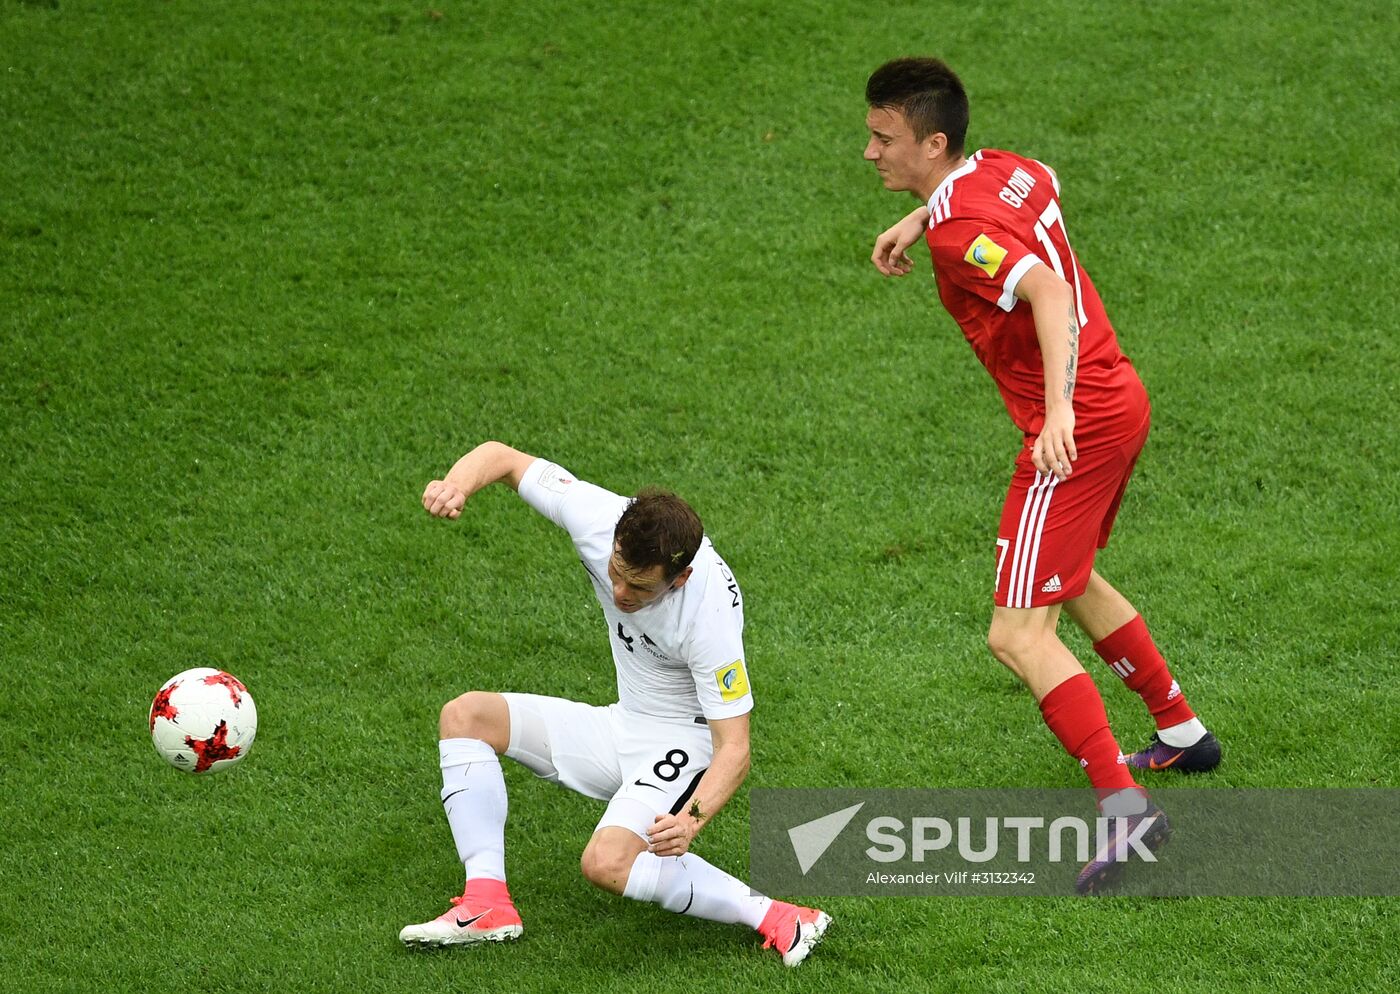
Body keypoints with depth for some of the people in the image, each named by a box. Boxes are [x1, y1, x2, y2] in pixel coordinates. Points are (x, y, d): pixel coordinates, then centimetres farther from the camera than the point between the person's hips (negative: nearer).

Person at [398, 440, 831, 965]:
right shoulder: (597, 517, -20)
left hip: (683, 741, -7)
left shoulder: (709, 615, -32)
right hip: (621, 725, 7)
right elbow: (503, 457, -7)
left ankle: (774, 918, -22)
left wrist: (692, 818, -46)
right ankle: (487, 903, -11)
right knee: (465, 715, -4)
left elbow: (734, 750, -28)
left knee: (607, 863, -32)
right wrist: (456, 485, -30)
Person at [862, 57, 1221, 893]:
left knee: (1019, 633, -11)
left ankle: (1124, 805, -18)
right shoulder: (1006, 169, 5)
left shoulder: (961, 229, -21)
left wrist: (1059, 410, -48)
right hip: (1120, 397, 10)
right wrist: (920, 217, 27)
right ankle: (1183, 735, 44)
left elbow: (1048, 292, -37)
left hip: (1078, 427, -10)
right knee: (1071, 580, 31)